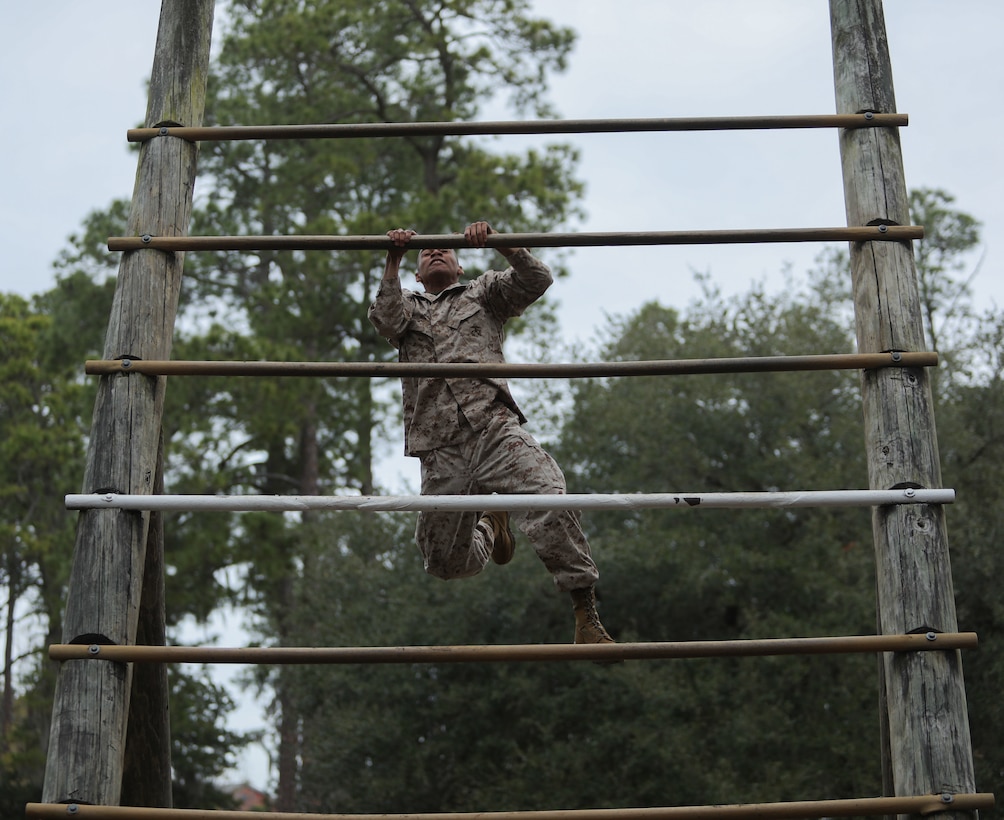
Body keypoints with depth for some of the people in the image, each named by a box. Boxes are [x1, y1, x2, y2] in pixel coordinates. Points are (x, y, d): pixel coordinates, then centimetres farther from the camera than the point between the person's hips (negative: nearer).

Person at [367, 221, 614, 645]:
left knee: (551, 504, -30)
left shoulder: (483, 292, 25)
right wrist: (393, 261, -5)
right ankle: (490, 526, 40)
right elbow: (386, 320, 2)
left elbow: (536, 280, 7)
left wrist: (498, 243, -5)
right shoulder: (406, 305, 26)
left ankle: (586, 615, -23)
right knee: (445, 563, 6)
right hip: (441, 454, 2)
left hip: (495, 429, -2)